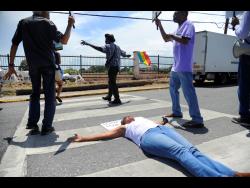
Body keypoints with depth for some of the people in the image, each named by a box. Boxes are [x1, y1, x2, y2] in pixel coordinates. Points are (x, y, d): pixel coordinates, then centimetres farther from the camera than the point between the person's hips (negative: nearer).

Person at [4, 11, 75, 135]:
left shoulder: (23, 23, 10)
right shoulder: (47, 23, -1)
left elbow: (14, 44, 7)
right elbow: (64, 41, -8)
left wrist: (11, 65, 9)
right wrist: (70, 25, 4)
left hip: (32, 65, 4)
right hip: (47, 64, -3)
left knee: (35, 93, 14)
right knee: (49, 94, 1)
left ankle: (32, 124, 8)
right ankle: (47, 126, -1)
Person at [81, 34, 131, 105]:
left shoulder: (109, 46, -7)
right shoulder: (117, 47, 19)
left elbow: (100, 49, -25)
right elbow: (123, 53, 33)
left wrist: (88, 44, -30)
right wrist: (127, 55, 58)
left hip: (112, 66, -9)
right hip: (116, 66, 9)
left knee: (112, 83, -7)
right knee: (111, 82, 19)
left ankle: (117, 99, -7)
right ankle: (109, 96, 32)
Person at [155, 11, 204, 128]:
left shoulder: (188, 25, -5)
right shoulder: (179, 28, 22)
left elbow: (185, 40, -21)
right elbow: (166, 39, 30)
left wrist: (172, 36, -8)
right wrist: (159, 26, 23)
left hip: (184, 67, -10)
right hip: (176, 67, 10)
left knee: (188, 92, -12)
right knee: (173, 89, 18)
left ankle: (197, 120, -8)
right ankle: (176, 112, 31)